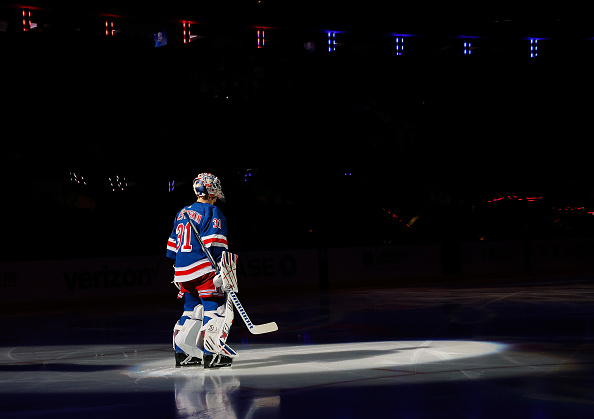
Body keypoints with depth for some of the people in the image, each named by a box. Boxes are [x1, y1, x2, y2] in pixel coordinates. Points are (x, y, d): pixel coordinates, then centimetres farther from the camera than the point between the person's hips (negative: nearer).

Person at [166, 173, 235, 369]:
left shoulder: (182, 214, 18)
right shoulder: (212, 212, -6)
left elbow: (173, 246, 22)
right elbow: (215, 242, -16)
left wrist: (179, 271, 28)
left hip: (183, 272, 8)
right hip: (204, 270, -8)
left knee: (192, 308, 17)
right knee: (216, 308, -5)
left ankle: (182, 353, 15)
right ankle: (212, 354, -13)